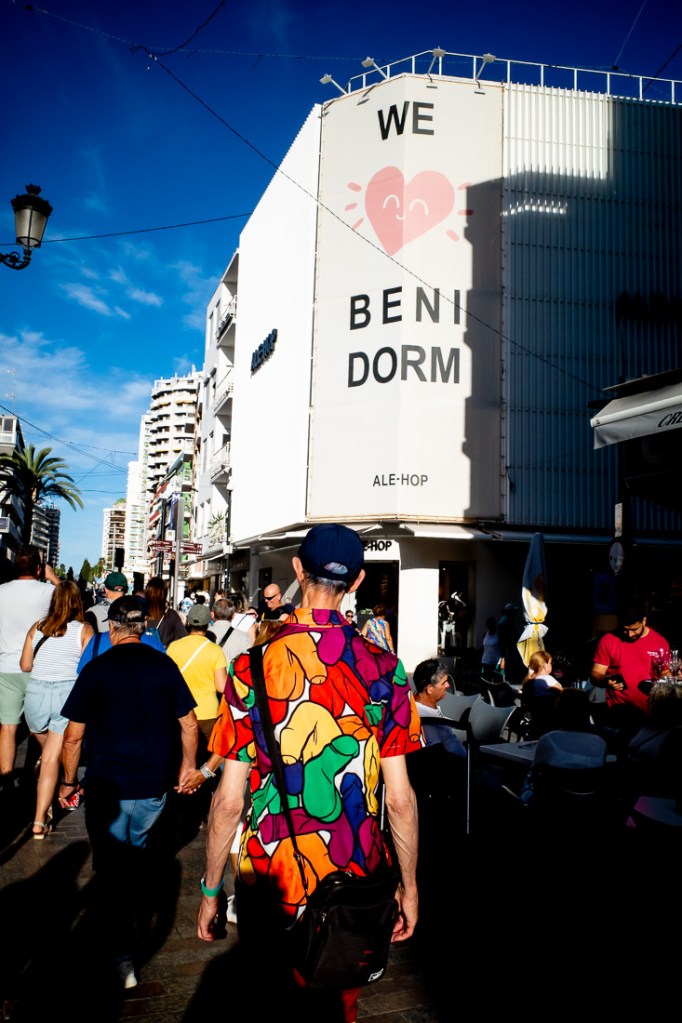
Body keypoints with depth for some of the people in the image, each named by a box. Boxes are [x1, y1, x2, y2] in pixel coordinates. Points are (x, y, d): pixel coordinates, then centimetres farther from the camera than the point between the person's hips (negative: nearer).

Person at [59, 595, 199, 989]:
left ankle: (122, 956, 4)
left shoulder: (97, 669, -9)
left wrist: (70, 781, 6)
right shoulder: (165, 665, -3)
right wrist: (188, 765, 16)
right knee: (135, 851, 25)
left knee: (112, 866, 8)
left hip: (108, 785, -3)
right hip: (155, 783, 3)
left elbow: (74, 735, -6)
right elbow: (189, 724, 1)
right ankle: (129, 909, 41)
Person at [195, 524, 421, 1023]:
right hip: (357, 881, 2)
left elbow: (229, 800, -9)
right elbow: (400, 797, -6)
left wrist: (211, 890, 4)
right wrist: (409, 886, 7)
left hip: (272, 878, -1)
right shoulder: (384, 668, -10)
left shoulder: (252, 666, -13)